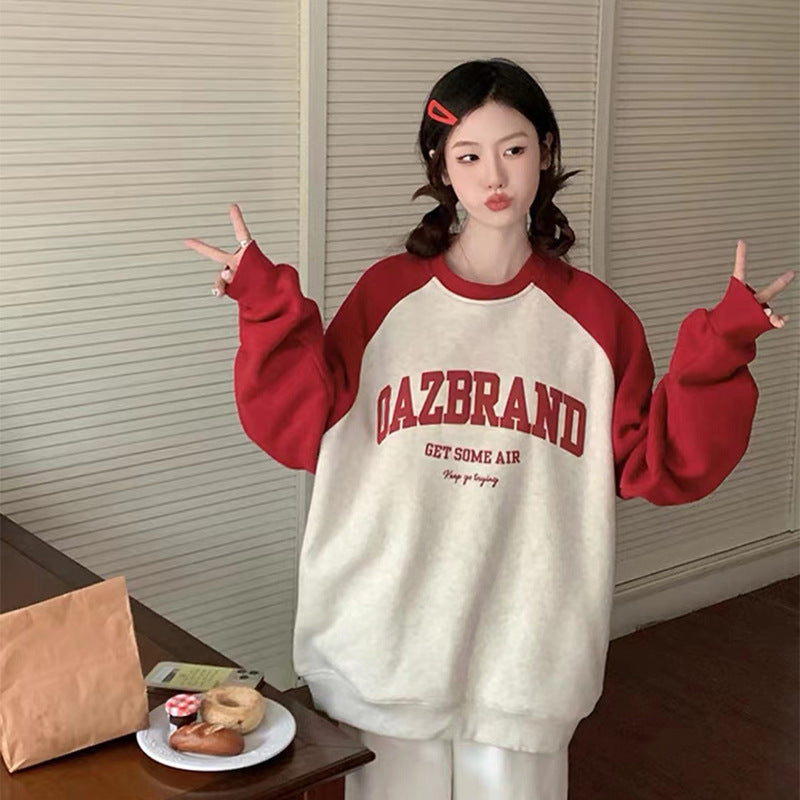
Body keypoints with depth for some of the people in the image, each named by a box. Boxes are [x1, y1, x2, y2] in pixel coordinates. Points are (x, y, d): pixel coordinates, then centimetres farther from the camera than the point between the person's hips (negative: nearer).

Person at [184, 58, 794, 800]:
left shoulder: (594, 315, 1)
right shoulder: (385, 294, -1)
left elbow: (660, 466, -2)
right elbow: (302, 432, -5)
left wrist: (719, 351, -13)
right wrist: (271, 312, -15)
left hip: (526, 646, 1)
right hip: (387, 639, 0)